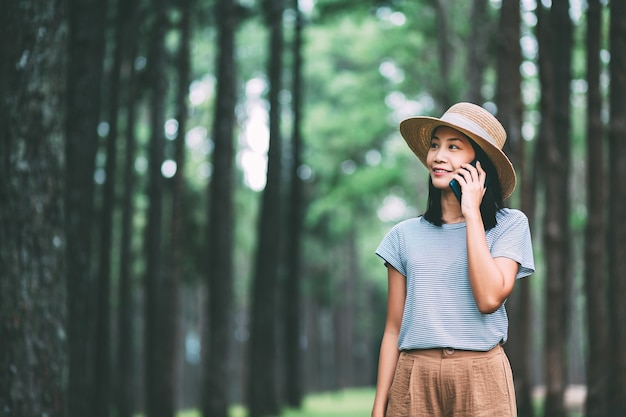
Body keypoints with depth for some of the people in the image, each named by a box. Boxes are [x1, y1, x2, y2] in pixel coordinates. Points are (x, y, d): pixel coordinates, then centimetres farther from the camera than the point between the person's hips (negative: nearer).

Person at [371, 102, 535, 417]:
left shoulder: (510, 224, 2)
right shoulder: (405, 235, 8)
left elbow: (489, 299, -15)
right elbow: (393, 329, 8)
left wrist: (472, 213, -9)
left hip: (480, 378, -2)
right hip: (414, 378, 2)